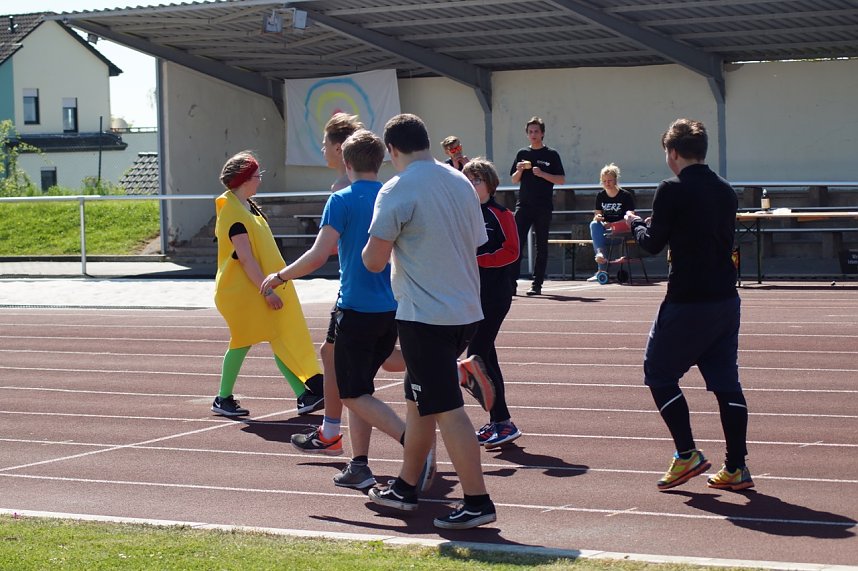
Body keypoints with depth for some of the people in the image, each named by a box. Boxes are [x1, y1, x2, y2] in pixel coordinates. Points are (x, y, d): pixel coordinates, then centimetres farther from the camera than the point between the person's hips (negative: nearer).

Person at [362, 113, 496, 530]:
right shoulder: (461, 183, 10)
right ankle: (405, 487, 30)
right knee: (418, 400, 20)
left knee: (446, 410, -6)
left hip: (425, 315, -8)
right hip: (466, 311, 8)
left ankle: (477, 502, -7)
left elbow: (374, 261, -14)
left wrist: (372, 245, 8)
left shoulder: (397, 191, -13)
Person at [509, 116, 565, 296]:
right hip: (523, 205, 2)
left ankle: (537, 284, 4)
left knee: (541, 246, 2)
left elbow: (561, 180, 0)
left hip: (543, 207, -2)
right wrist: (519, 170, -6)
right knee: (517, 242, -8)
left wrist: (542, 174, -13)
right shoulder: (522, 153, 13)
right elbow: (514, 180, 15)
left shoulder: (551, 155, 3)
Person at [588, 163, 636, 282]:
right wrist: (597, 218, -15)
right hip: (604, 228, 4)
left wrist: (611, 224, -19)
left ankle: (601, 271, -40)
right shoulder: (600, 196, 10)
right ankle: (601, 253, -50)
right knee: (594, 225, -30)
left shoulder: (626, 195, -5)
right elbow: (597, 214, 11)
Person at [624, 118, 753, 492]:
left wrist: (635, 223, 15)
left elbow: (653, 243, -7)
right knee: (725, 380, 8)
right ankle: (736, 468, 8)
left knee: (659, 373, 9)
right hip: (725, 298, 7)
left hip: (687, 301, -7)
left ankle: (687, 454, 5)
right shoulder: (725, 191, 9)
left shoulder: (673, 191, -11)